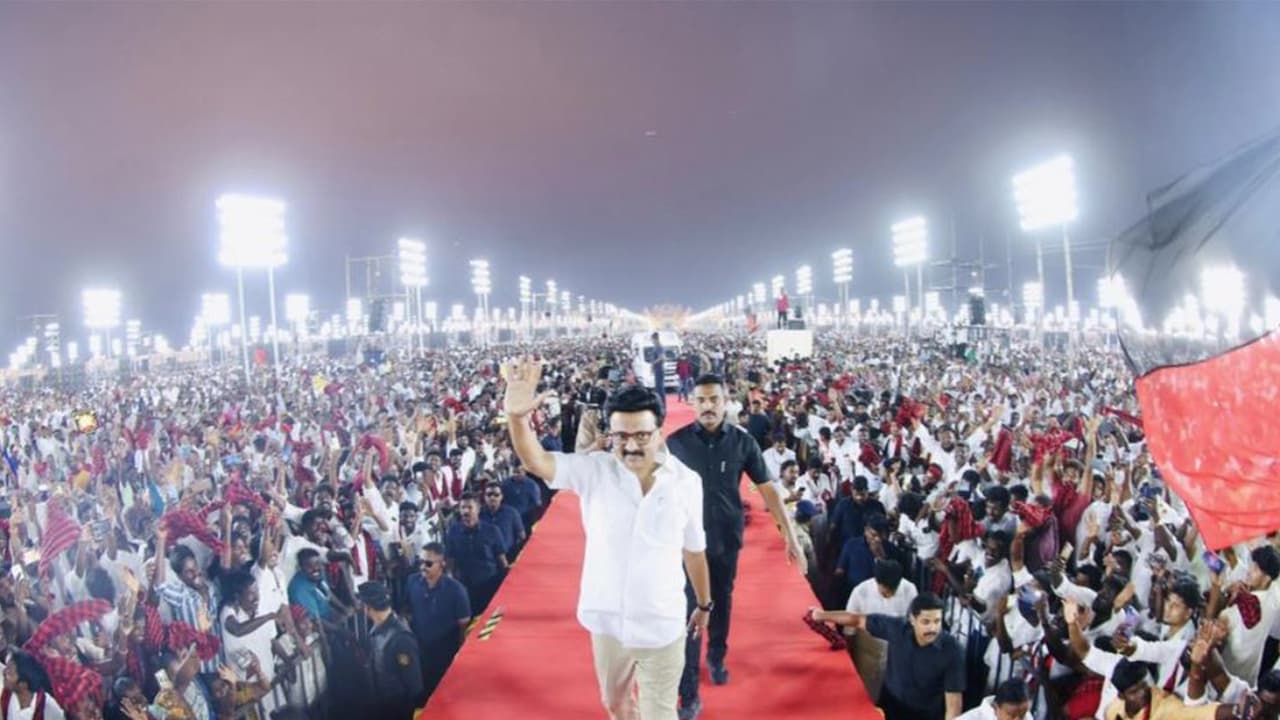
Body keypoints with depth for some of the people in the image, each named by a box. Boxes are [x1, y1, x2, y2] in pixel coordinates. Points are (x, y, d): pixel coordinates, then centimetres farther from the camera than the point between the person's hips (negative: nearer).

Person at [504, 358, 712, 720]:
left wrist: (704, 604, 14)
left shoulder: (686, 481, -10)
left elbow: (694, 549, 2)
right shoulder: (595, 471, -11)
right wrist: (517, 417, -45)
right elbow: (536, 461, -25)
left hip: (662, 625, -2)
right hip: (608, 620, 2)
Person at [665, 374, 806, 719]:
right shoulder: (676, 442, -9)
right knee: (689, 613, -2)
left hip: (727, 539, 2)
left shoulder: (742, 441, -7)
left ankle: (717, 658, 45)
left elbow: (768, 489, -3)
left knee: (721, 605, 19)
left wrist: (791, 535, -6)